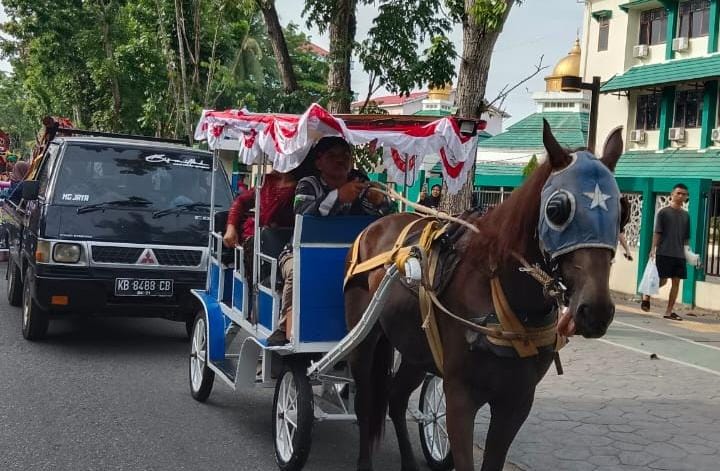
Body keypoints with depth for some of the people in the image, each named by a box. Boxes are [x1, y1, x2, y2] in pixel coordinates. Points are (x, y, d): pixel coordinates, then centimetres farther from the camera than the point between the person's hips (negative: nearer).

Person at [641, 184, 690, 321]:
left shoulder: (685, 215, 13)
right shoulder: (663, 212, -1)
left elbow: (686, 237, 16)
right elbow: (657, 232, -5)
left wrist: (686, 252, 12)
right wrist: (653, 249, -14)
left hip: (679, 255, 5)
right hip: (664, 253, -5)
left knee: (676, 282, 2)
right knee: (662, 281, -6)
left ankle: (669, 311, 7)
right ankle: (646, 295, 22)